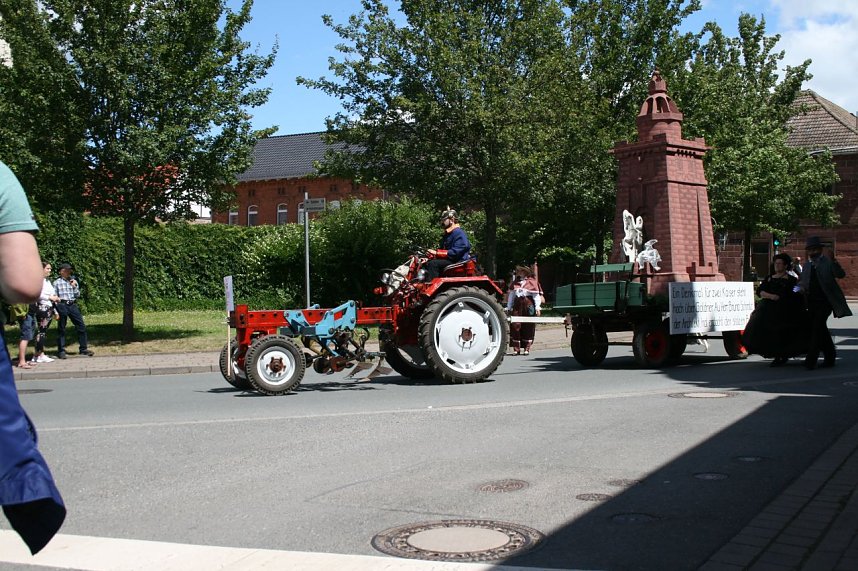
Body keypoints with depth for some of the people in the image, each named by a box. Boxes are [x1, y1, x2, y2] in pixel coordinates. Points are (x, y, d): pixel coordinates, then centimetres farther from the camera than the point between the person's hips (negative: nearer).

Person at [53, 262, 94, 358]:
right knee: (61, 329, 2)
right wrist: (56, 309, -5)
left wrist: (75, 286, -3)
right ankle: (61, 351, 11)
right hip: (62, 306, -4)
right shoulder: (57, 282, 2)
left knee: (81, 326, 0)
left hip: (73, 305, 4)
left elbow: (78, 295, 13)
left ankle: (83, 349, 8)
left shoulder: (73, 281, 16)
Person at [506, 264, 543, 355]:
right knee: (515, 325, -4)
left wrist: (537, 307, -6)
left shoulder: (532, 281, 1)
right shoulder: (515, 282, 13)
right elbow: (511, 295, 18)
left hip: (528, 306, -3)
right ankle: (516, 348, -1)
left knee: (528, 327, 1)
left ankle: (527, 348, 8)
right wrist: (509, 307, 16)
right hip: (517, 306, 3)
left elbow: (536, 295, 0)